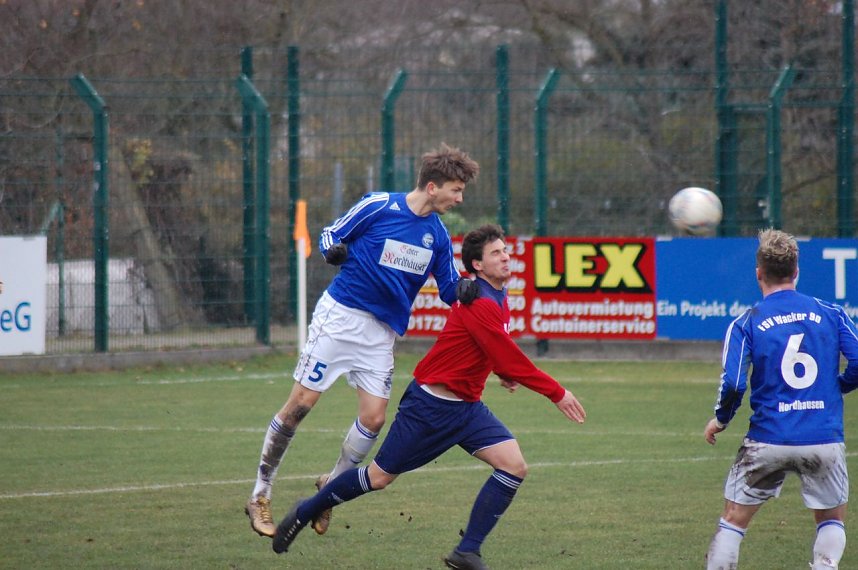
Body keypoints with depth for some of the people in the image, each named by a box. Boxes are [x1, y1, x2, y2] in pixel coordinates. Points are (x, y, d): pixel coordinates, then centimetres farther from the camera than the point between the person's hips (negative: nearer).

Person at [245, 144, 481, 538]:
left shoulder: (437, 236, 4)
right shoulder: (378, 206, -10)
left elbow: (449, 290, 10)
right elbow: (330, 234, 0)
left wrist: (465, 291, -13)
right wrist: (333, 250, -23)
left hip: (381, 334, 5)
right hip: (339, 316, -5)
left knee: (373, 418, -4)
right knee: (300, 405, -5)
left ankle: (333, 485, 21)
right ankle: (260, 495, 5)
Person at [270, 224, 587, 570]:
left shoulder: (497, 298, 7)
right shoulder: (480, 304, -23)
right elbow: (509, 360, -26)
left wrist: (505, 372, 9)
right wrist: (556, 393, -21)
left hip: (466, 406, 8)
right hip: (430, 405, -8)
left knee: (514, 467, -10)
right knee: (379, 477, 2)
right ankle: (305, 513, 25)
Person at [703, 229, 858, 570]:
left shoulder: (746, 324, -2)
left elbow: (732, 384, -10)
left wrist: (720, 420, 8)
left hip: (768, 440, -1)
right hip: (825, 440, 1)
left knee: (733, 522, 12)